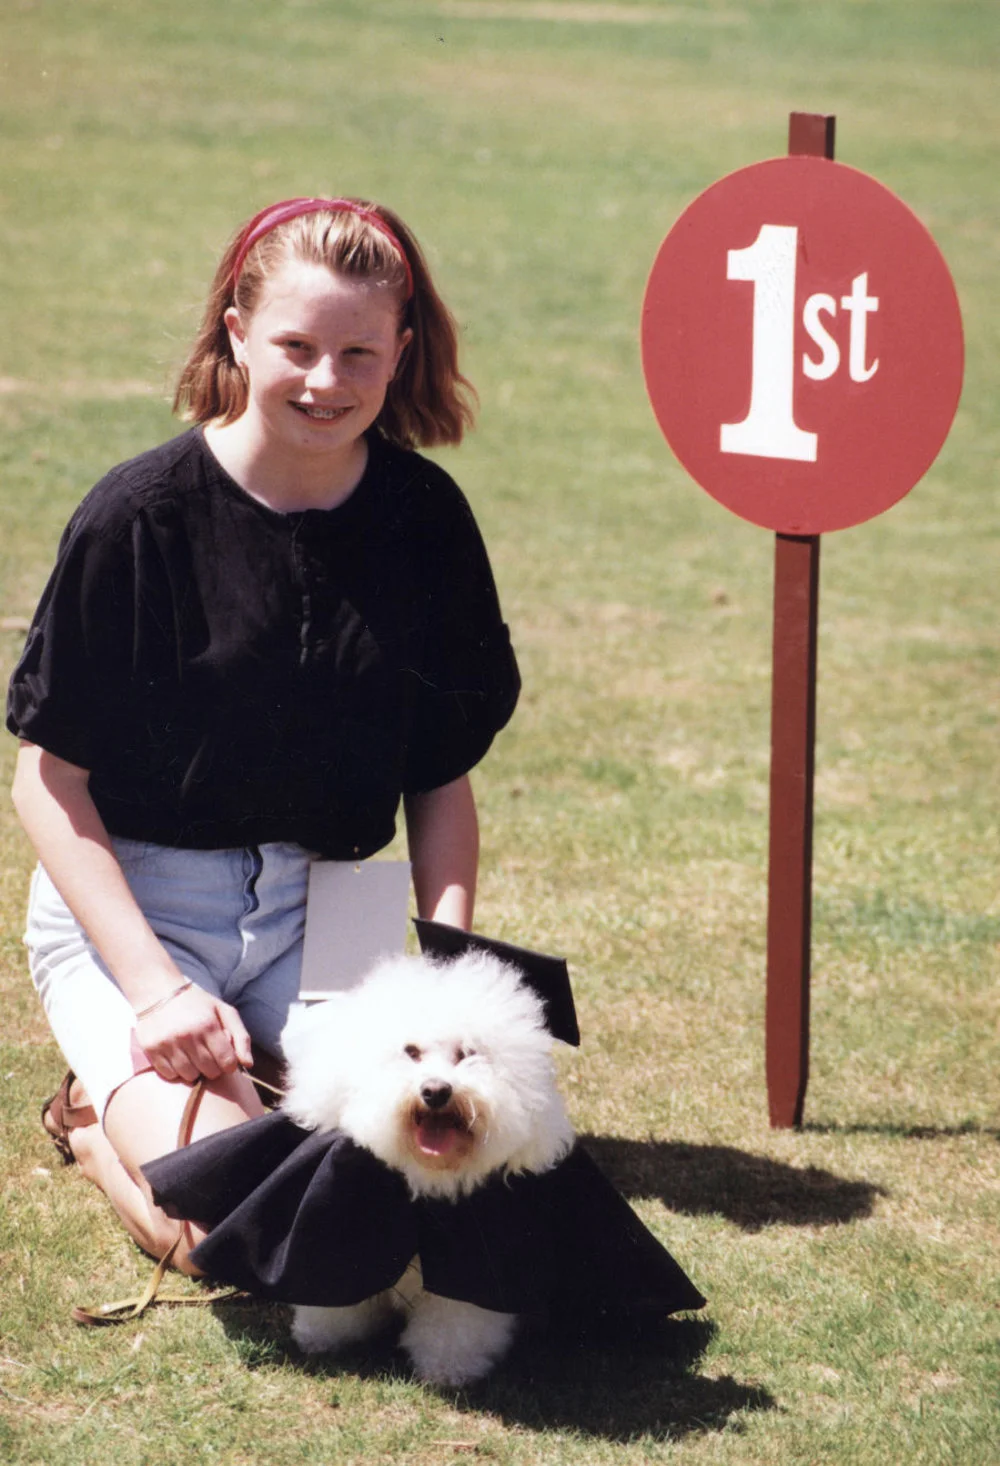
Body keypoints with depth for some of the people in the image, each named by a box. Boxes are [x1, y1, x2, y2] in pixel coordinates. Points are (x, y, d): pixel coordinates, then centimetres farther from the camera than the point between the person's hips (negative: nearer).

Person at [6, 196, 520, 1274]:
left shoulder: (424, 519, -1)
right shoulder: (141, 516, -12)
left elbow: (443, 779, 7)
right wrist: (155, 987, -18)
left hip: (318, 909, 4)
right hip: (130, 904, -4)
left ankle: (260, 1070, 8)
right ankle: (105, 1108, 7)